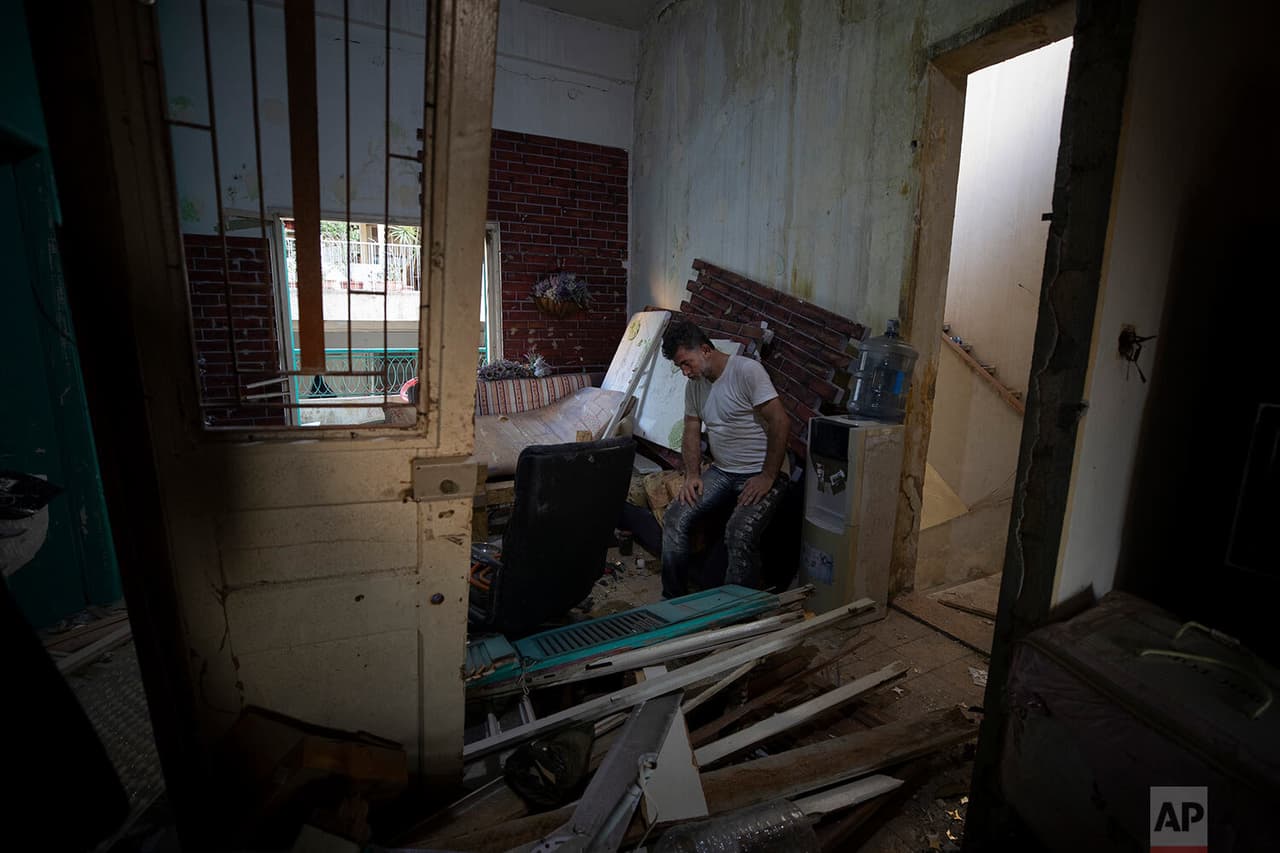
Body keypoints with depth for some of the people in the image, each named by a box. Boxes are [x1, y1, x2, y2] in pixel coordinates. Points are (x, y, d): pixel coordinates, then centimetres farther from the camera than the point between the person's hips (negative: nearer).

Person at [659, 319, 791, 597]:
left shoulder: (747, 370, -15)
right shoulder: (694, 384, 9)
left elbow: (781, 422, -19)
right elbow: (692, 433, 12)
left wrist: (768, 477, -19)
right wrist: (692, 475, -4)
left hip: (760, 475, -7)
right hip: (720, 472, 7)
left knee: (739, 533, -28)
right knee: (674, 519, -9)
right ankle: (673, 599, 5)